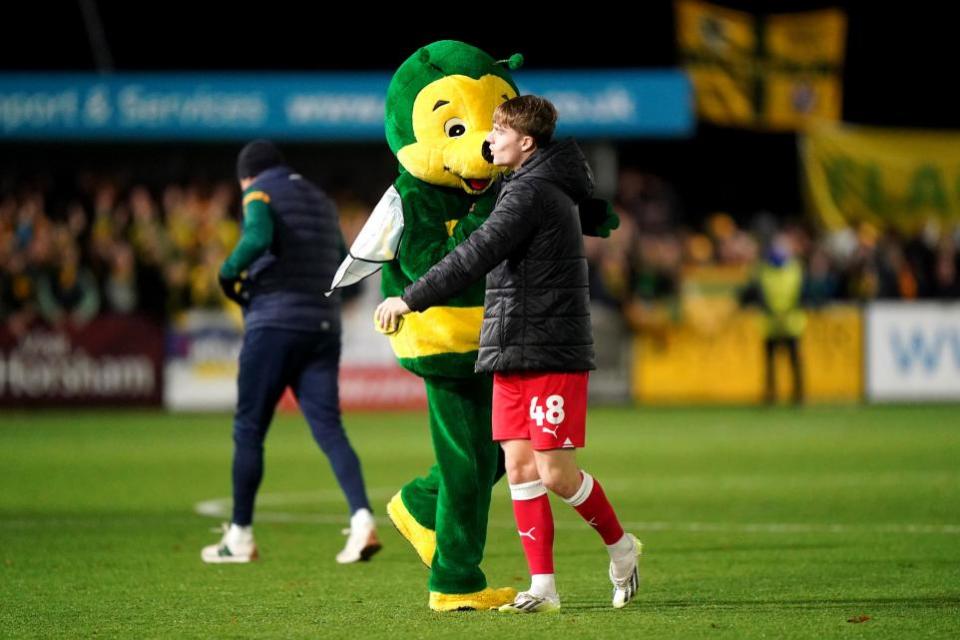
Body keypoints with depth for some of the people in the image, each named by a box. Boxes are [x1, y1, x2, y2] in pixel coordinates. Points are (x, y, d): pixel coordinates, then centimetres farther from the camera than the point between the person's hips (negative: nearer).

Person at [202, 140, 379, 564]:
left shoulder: (260, 193, -1)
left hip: (273, 325, -6)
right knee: (328, 427, 0)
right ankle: (362, 518, -20)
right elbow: (340, 264, 27)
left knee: (248, 429, 4)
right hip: (324, 326, 6)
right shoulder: (321, 201, 20)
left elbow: (258, 238, -22)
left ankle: (240, 537, 8)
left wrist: (229, 271, -8)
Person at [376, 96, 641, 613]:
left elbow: (479, 254, -22)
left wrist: (410, 298, -21)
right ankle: (542, 587, 2)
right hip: (513, 355, 9)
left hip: (551, 355, -9)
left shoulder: (531, 191, -14)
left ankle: (620, 546, 16)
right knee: (519, 466, 2)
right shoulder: (546, 186, 17)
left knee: (556, 472, -7)